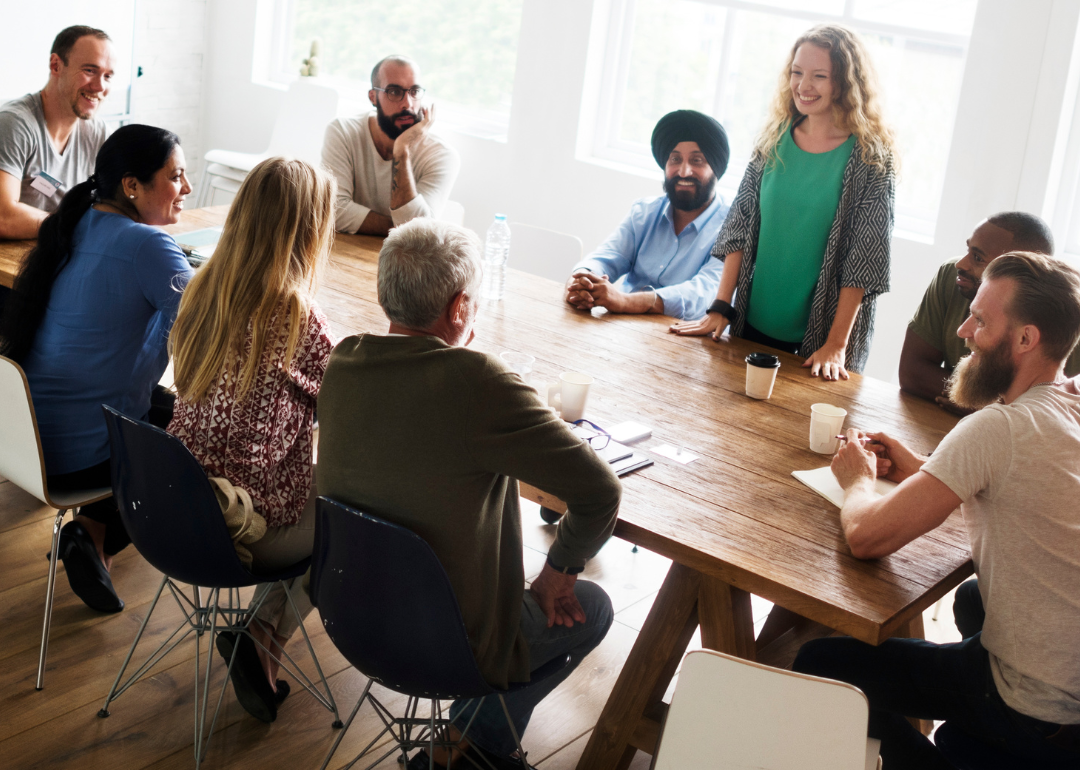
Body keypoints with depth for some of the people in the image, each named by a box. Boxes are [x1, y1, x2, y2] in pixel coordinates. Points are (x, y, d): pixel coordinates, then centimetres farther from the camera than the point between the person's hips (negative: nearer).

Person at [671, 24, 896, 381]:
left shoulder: (871, 158, -9)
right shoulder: (774, 139, 2)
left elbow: (862, 259, -12)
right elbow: (739, 227, 2)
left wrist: (836, 344, -15)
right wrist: (720, 309, -4)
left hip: (819, 337, -4)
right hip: (752, 325, 4)